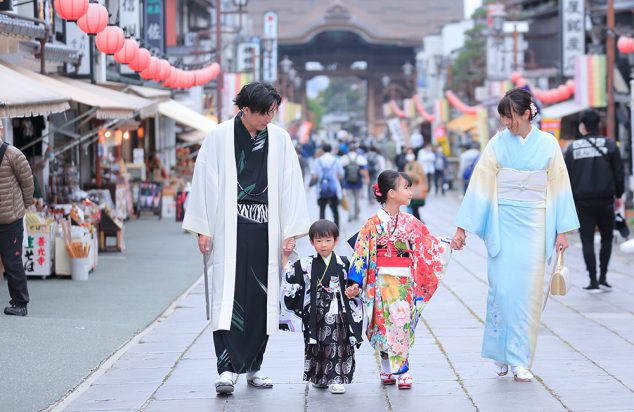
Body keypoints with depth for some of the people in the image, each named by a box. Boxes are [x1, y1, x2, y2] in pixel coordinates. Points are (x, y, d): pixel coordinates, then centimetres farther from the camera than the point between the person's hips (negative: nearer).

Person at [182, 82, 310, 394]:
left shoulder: (280, 139, 5)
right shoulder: (219, 137, -3)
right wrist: (202, 229, -2)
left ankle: (253, 366, 17)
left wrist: (291, 231, 2)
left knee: (262, 299, 6)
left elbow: (291, 185, 6)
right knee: (228, 298, -10)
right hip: (229, 229, -3)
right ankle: (227, 368, -13)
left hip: (265, 230, 3)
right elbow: (204, 182, 0)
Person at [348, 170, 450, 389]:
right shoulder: (374, 223, -5)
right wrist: (356, 281, -9)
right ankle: (387, 370, 6)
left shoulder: (410, 222, 8)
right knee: (387, 324, -5)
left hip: (405, 281, 4)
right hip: (382, 280, -4)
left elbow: (429, 244, 20)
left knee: (403, 324, 2)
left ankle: (402, 371, 7)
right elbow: (361, 252, -5)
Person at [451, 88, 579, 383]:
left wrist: (562, 231, 1)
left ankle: (520, 360, 4)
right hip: (503, 223, 0)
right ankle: (501, 354, 9)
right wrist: (461, 228, -3)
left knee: (528, 291, -2)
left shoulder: (548, 144, 2)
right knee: (502, 288, -5)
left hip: (534, 225, 0)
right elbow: (480, 184, 0)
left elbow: (559, 187, 5)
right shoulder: (497, 144, 1)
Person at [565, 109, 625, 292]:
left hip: (582, 201, 0)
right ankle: (602, 278, 9)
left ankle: (593, 281, -2)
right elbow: (619, 172, 0)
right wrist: (618, 195, 12)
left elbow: (567, 176, 2)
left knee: (587, 241, 3)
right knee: (607, 238, 14)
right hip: (605, 199, 0)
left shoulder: (573, 148, 1)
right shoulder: (609, 145, -1)